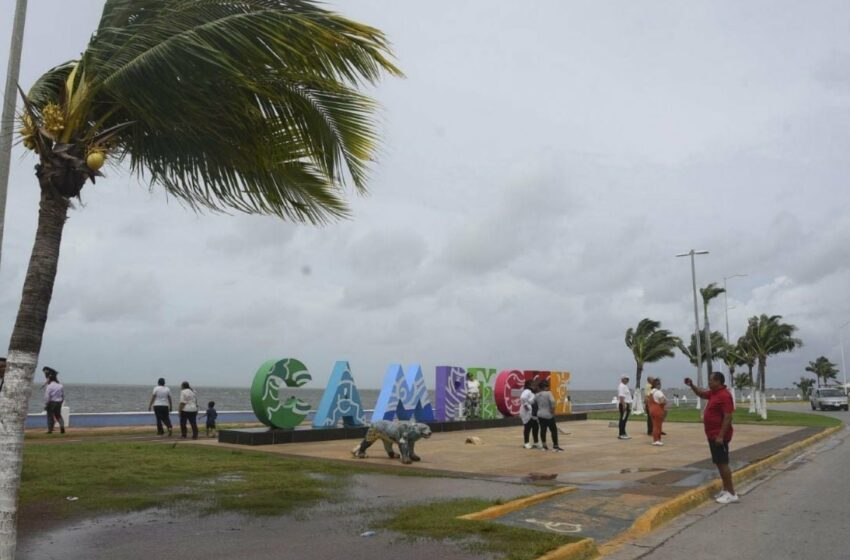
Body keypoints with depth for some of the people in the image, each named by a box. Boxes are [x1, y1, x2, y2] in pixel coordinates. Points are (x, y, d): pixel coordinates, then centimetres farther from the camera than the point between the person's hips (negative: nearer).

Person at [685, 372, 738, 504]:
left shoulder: (724, 395, -20)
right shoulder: (714, 393, 10)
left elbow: (728, 417, -24)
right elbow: (702, 393, 30)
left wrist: (721, 436, -26)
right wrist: (691, 385, 13)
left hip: (719, 436, -10)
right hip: (713, 435, 10)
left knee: (723, 463, -8)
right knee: (719, 463, 13)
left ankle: (731, 494, -4)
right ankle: (726, 490, 20)